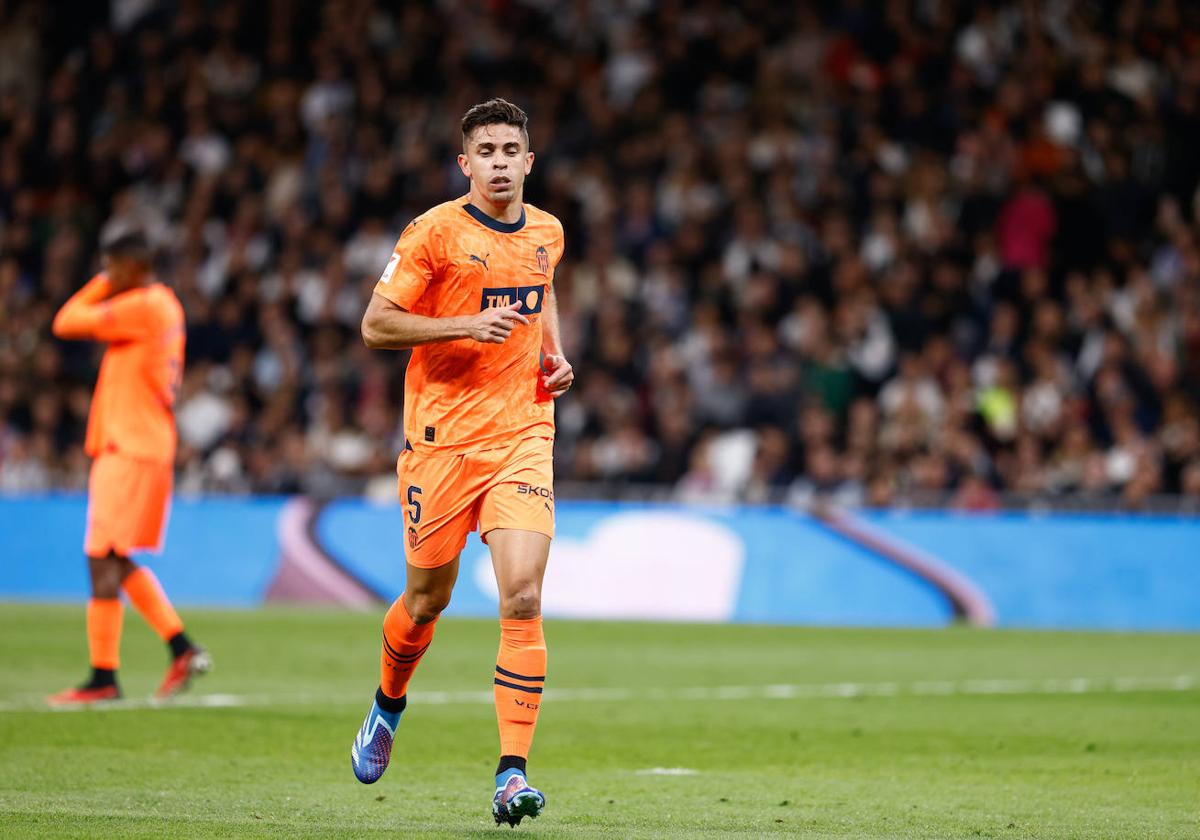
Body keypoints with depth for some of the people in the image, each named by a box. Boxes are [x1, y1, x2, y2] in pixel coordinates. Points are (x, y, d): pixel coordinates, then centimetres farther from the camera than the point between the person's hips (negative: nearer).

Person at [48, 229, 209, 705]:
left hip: (128, 451, -10)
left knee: (103, 558, -9)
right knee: (118, 562, 15)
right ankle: (182, 650, 13)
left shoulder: (142, 307, -14)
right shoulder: (166, 305, 16)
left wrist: (100, 286, 1)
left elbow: (67, 323, -11)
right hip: (152, 447, 10)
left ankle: (103, 677, -8)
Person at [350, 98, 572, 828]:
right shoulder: (436, 232, -6)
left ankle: (513, 773, -14)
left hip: (523, 433, 2)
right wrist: (466, 326, -18)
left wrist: (554, 355, 12)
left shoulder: (547, 233, 9)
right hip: (443, 433, -2)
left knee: (523, 598, -14)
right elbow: (375, 326, -7)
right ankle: (389, 705, 43)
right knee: (428, 600, 10)